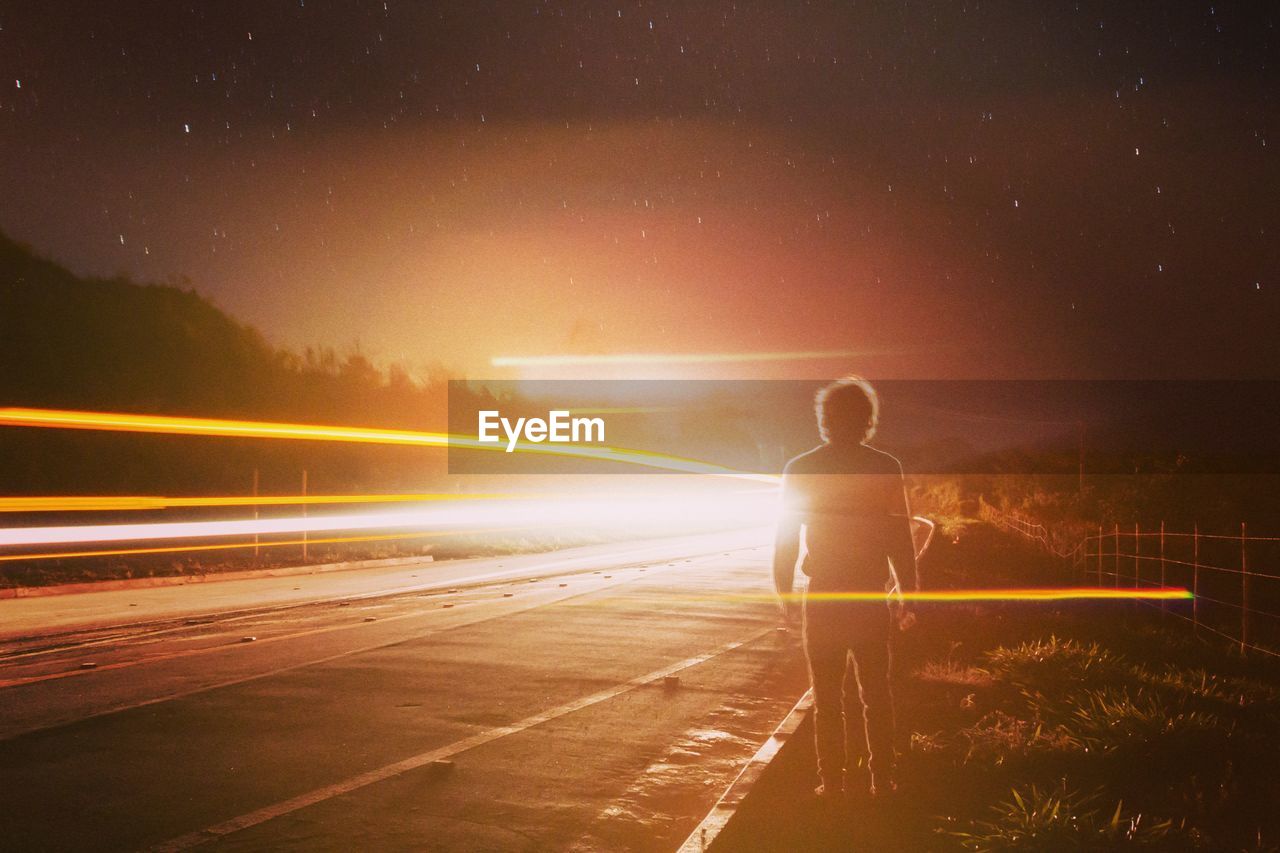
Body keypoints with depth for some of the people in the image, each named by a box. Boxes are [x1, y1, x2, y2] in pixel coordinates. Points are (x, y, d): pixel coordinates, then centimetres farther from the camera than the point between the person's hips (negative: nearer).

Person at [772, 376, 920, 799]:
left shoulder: (800, 469, -2)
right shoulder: (886, 468, -4)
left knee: (828, 696, 9)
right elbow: (901, 538, -2)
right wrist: (907, 594, 6)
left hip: (823, 597, 0)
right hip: (871, 595, 0)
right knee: (876, 693, 12)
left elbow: (786, 536, 1)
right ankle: (882, 780, 14)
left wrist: (784, 592, 10)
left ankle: (833, 781, 10)